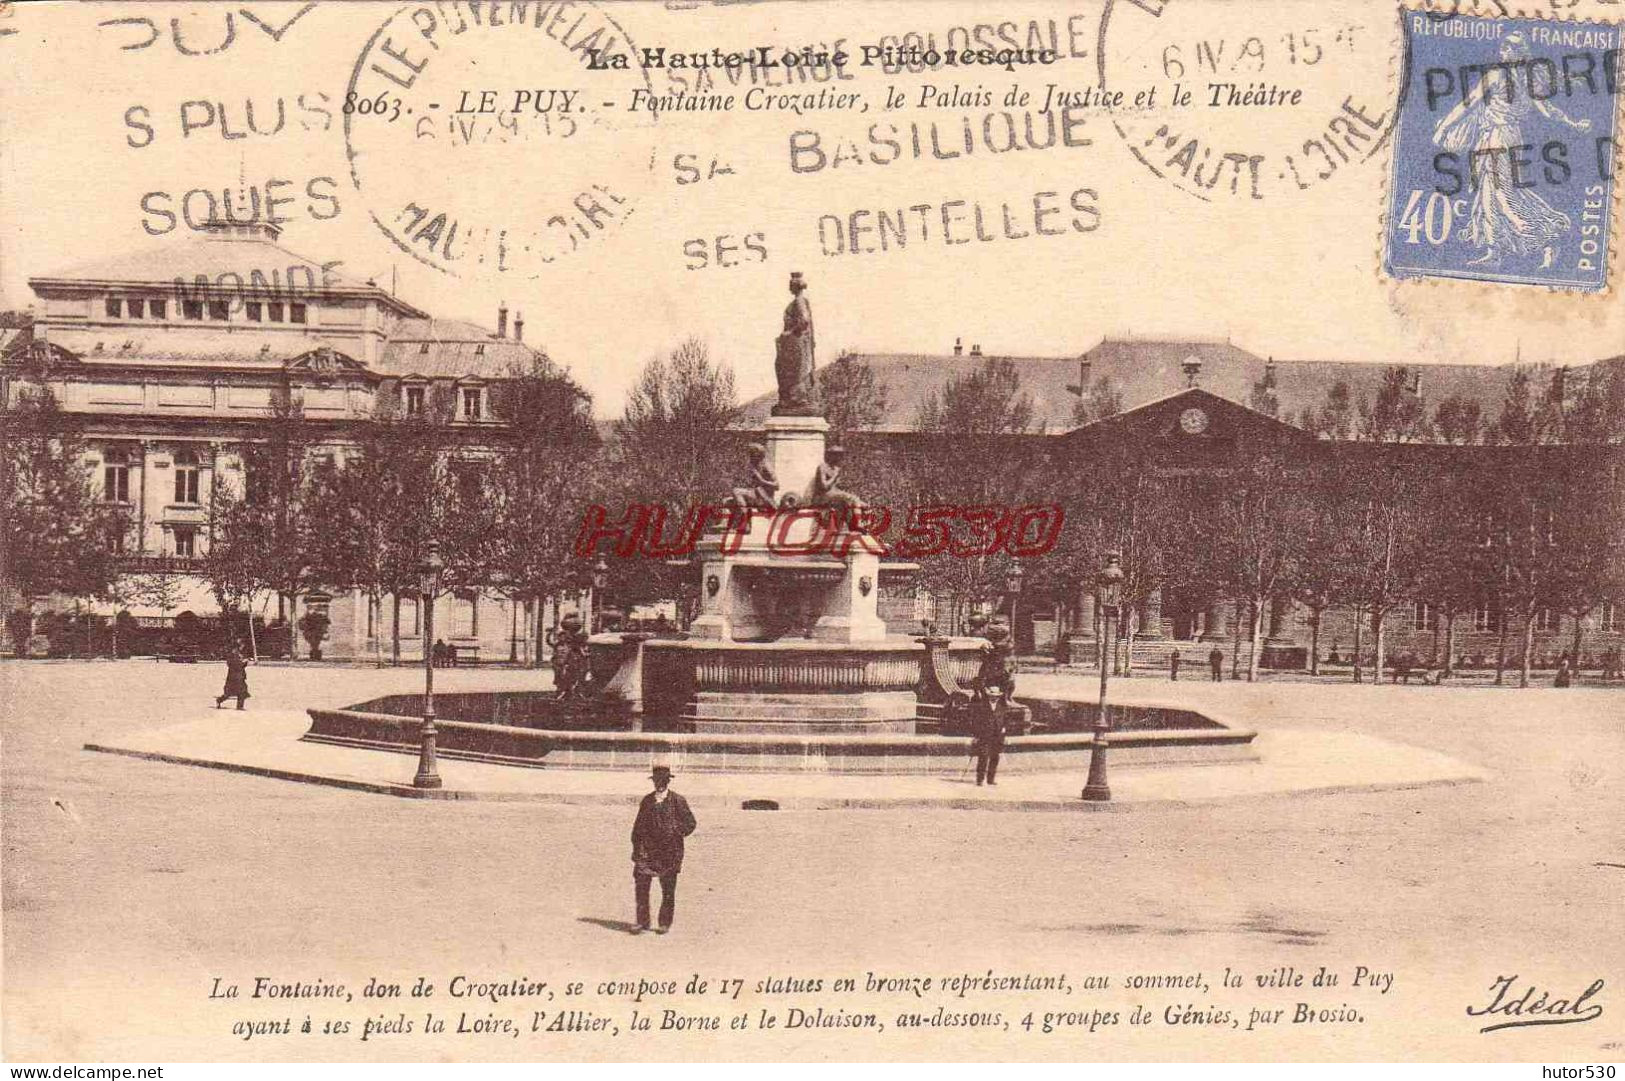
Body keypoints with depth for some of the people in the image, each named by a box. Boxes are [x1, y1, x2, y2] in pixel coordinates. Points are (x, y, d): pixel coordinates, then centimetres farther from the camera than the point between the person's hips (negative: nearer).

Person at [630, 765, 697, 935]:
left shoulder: (678, 801, 2)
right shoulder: (647, 801, 13)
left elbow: (690, 823, 2)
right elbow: (638, 826, 16)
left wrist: (676, 832, -14)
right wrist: (636, 849, 10)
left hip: (670, 850, -3)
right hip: (648, 849, 3)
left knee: (668, 889, 1)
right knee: (641, 884, -6)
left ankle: (665, 923, 12)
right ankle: (642, 922, 2)